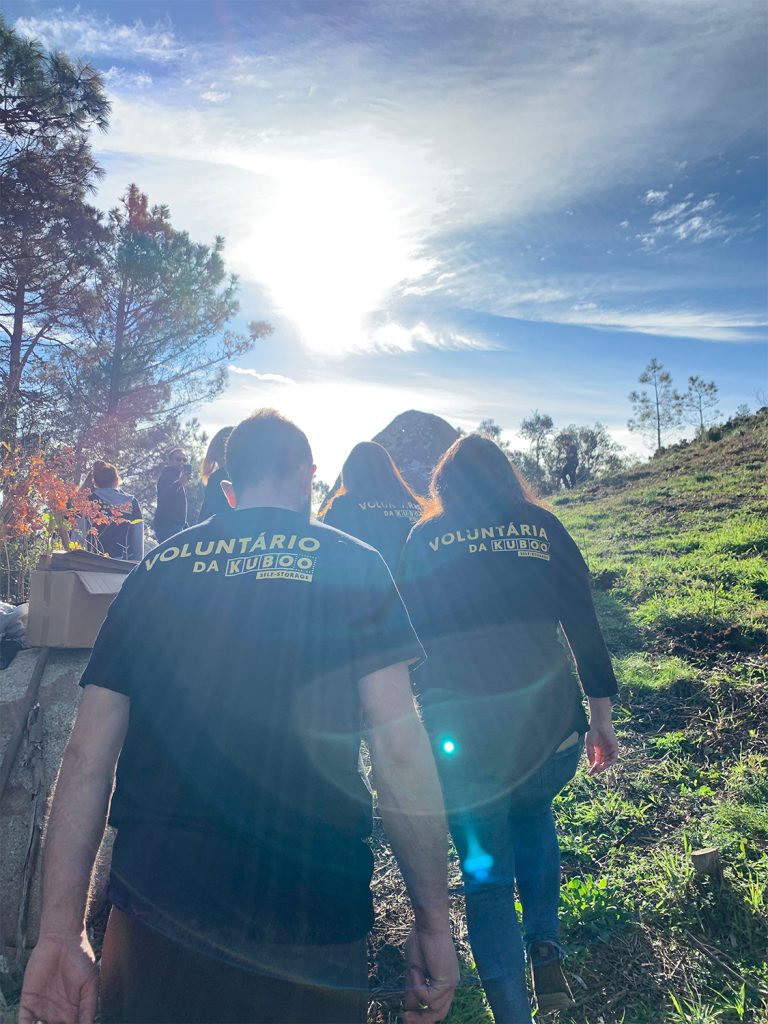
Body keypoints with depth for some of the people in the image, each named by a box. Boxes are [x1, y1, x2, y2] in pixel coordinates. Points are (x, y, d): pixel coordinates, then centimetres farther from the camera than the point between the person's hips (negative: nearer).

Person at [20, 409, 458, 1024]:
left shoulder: (156, 572, 4)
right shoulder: (351, 565, -6)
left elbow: (87, 757, 2)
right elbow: (400, 750, -12)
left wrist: (61, 933, 8)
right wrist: (434, 921, -2)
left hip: (153, 910, 3)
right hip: (309, 922, -2)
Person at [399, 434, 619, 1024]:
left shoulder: (424, 539, 3)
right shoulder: (542, 527, 4)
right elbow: (585, 628, 3)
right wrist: (601, 716, 12)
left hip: (460, 736, -1)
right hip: (549, 726, 2)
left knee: (486, 874, 18)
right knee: (531, 810, 33)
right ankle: (546, 949, 27)